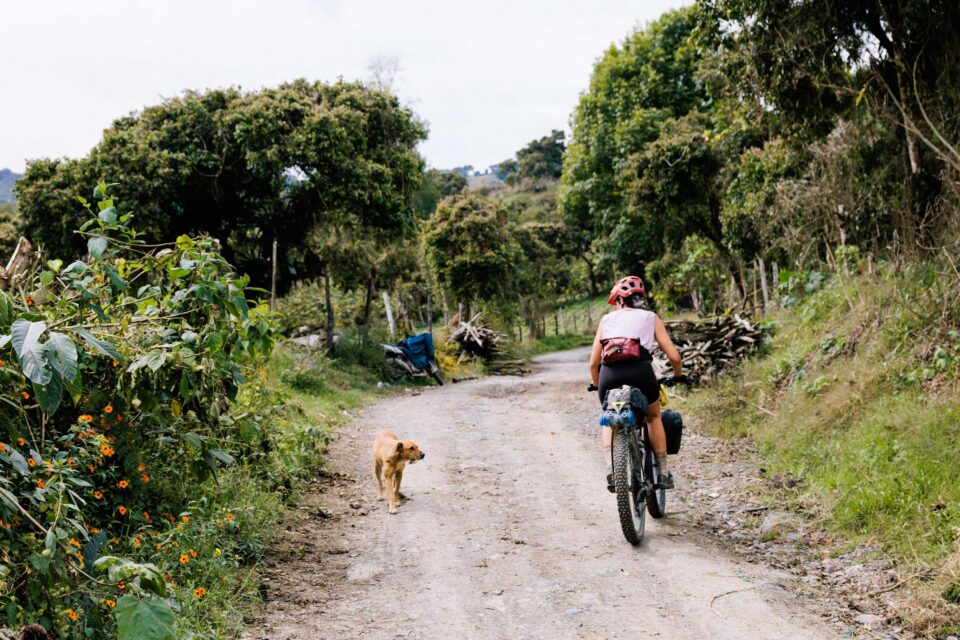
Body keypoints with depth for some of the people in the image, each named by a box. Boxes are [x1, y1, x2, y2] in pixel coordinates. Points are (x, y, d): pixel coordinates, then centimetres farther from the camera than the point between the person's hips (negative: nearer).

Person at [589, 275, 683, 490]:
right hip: (640, 370, -1)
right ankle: (663, 473, 25)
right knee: (653, 417, 29)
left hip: (609, 373, 1)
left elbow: (593, 363, 20)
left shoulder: (607, 319, 25)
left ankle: (611, 469, 8)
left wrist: (598, 385, 38)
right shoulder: (650, 318, 22)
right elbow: (674, 357, 16)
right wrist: (678, 375, 37)